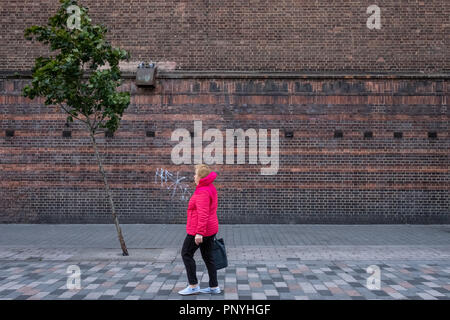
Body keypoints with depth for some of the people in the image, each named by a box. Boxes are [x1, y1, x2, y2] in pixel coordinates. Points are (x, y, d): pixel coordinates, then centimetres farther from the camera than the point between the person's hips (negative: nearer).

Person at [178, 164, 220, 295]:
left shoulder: (202, 192, -20)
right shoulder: (211, 189, 12)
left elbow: (203, 214, -28)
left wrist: (199, 233, -29)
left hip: (198, 230, -10)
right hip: (211, 229, 10)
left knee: (186, 254, 4)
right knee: (208, 257, 14)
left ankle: (193, 286, 8)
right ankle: (214, 287, 19)